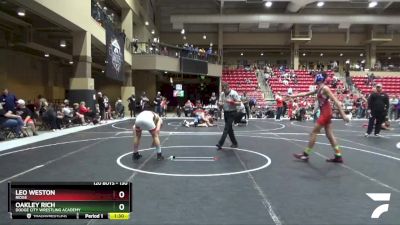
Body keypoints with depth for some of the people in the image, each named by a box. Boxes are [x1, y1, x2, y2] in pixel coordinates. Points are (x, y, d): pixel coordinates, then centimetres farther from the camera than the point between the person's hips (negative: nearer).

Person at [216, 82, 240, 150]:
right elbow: (220, 102, 11)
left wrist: (231, 102, -28)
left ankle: (220, 144, -12)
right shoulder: (222, 94, 5)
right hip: (225, 112, 7)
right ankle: (234, 143, 24)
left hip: (232, 113, -7)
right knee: (229, 129, 12)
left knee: (226, 128, -11)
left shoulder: (234, 93, -14)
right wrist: (220, 103, -13)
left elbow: (239, 103, -14)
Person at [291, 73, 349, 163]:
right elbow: (306, 93, 23)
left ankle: (306, 155, 4)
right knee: (330, 135, 9)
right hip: (325, 113, 9)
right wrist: (294, 96, 21)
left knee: (313, 133, -3)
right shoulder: (318, 89, 13)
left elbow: (335, 101, -17)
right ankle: (338, 156, 14)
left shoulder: (325, 88, -14)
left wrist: (343, 114, -20)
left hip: (326, 113, -9)